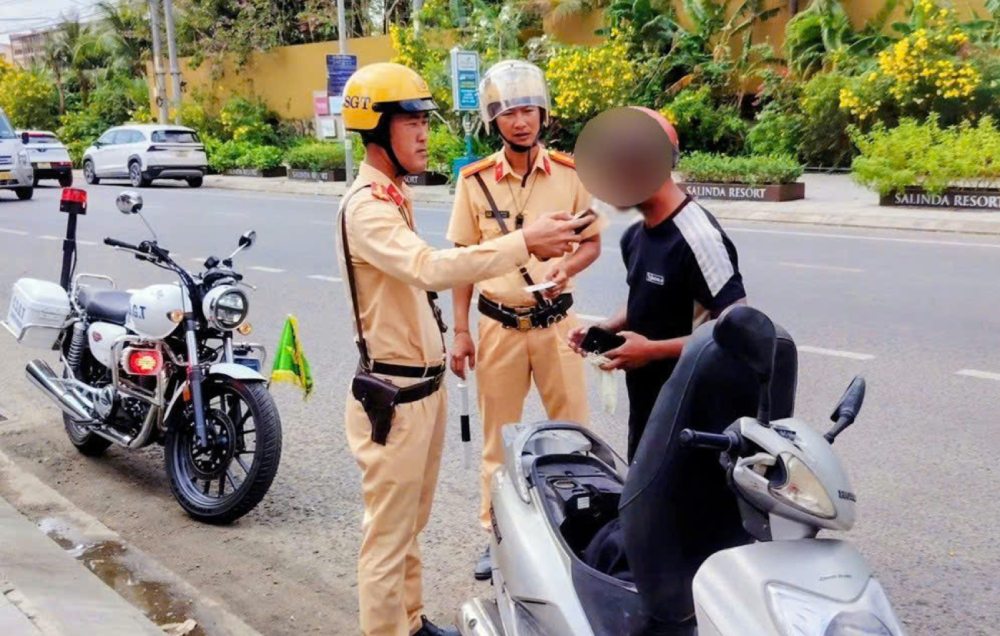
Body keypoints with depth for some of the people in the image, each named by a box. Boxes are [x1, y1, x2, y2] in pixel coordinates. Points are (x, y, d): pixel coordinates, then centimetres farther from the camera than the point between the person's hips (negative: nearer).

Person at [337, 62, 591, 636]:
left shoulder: (394, 196, 13)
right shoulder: (366, 207, -20)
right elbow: (432, 268, -38)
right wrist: (524, 241, -41)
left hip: (424, 386, 10)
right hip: (393, 396, -10)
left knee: (411, 524, 22)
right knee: (388, 535, 2)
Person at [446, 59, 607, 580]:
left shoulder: (569, 173, -3)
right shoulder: (475, 180, -3)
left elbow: (592, 241, 5)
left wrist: (566, 268, -18)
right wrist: (460, 331, -1)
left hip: (554, 321, 0)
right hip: (499, 325, 0)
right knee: (498, 437, 11)